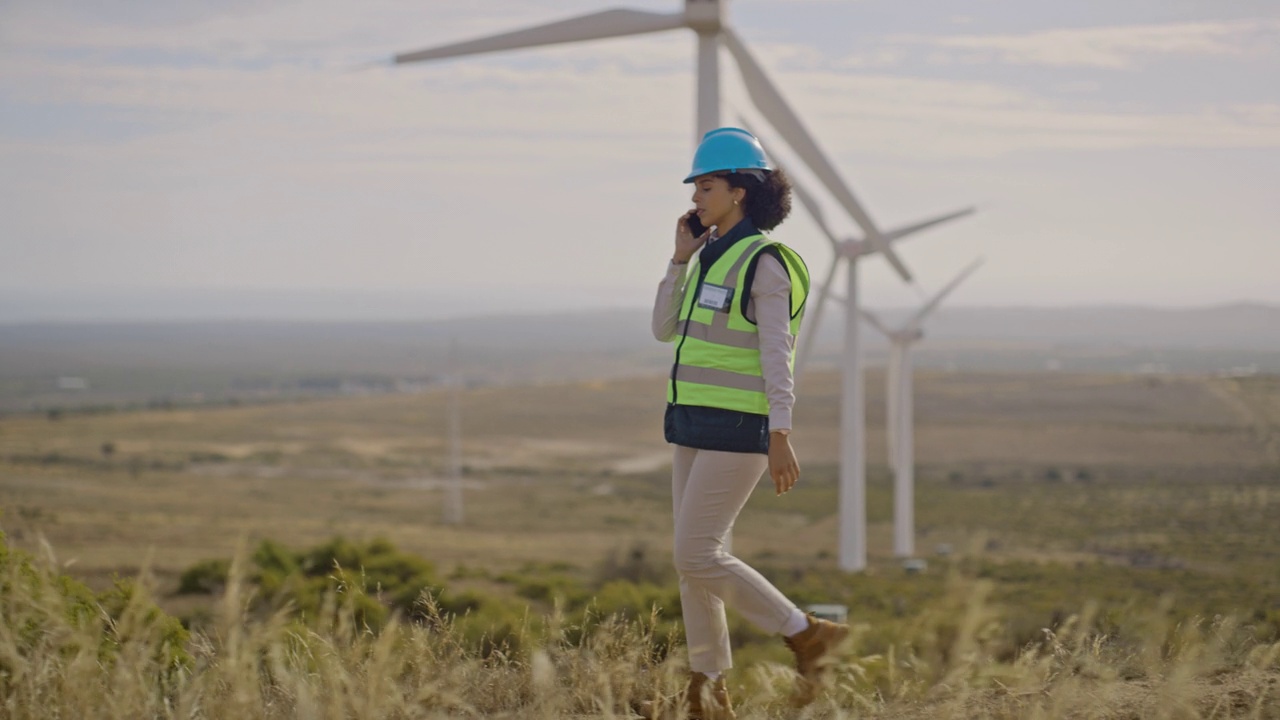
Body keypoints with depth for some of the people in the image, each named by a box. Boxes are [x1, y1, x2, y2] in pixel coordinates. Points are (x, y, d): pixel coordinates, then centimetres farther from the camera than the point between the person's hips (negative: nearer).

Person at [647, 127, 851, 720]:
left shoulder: (763, 262, -12)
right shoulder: (713, 259, 14)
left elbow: (776, 353, -17)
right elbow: (665, 330, 13)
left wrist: (780, 438, -22)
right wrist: (681, 257, 5)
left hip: (738, 427, -9)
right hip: (697, 426, 9)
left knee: (696, 556, -13)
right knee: (694, 559, 8)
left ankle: (807, 635, -3)